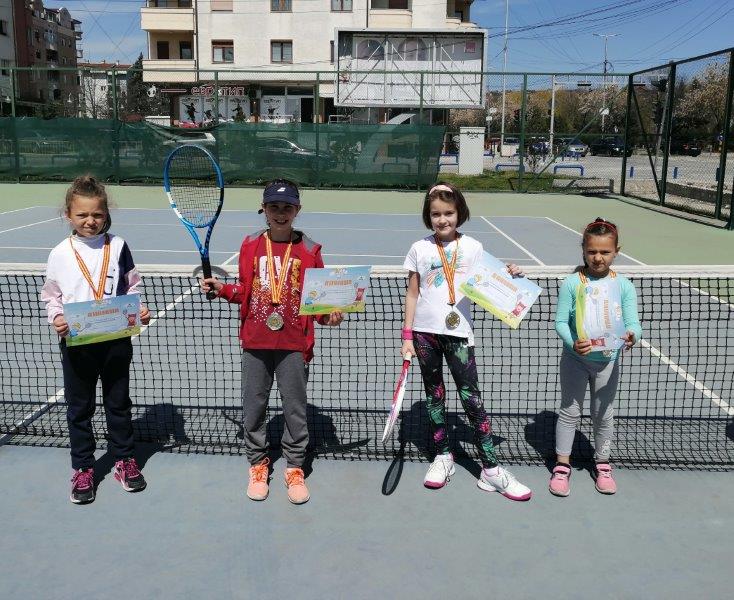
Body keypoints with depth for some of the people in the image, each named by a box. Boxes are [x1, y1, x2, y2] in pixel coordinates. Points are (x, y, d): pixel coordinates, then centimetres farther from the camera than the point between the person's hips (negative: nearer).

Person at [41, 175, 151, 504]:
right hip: (76, 344, 0)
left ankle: (124, 460, 30)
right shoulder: (60, 254, -3)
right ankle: (83, 468, 26)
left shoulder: (117, 246, -1)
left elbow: (132, 287, 6)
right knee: (79, 408, 11)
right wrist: (57, 319, -13)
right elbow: (51, 296, 5)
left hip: (116, 340, 0)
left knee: (118, 403, 14)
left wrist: (140, 311, -11)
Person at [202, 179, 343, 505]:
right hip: (255, 342, 2)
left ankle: (295, 468, 24)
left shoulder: (308, 249, -1)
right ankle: (258, 464, 30)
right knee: (253, 407, 11)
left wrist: (329, 315, -15)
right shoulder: (251, 244, 4)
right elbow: (244, 291, 11)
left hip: (294, 343, -1)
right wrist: (221, 288, -6)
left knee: (295, 408, 7)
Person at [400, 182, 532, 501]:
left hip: (458, 332, -1)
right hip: (425, 332, 2)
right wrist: (407, 336, 3)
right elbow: (412, 294, 6)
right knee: (434, 395, 11)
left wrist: (508, 277, -11)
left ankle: (490, 468, 3)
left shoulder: (473, 248, 3)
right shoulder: (419, 249, 4)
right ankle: (443, 456, 26)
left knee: (472, 398, -3)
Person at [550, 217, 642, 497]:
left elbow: (632, 323, -9)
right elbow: (560, 321, -11)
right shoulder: (571, 283, -11)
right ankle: (562, 465, 23)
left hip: (608, 360, 2)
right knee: (569, 411, 9)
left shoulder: (623, 286, -6)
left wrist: (633, 336, -33)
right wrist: (573, 343, -28)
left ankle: (602, 464, 34)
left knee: (604, 415, 15)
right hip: (576, 359, -1)